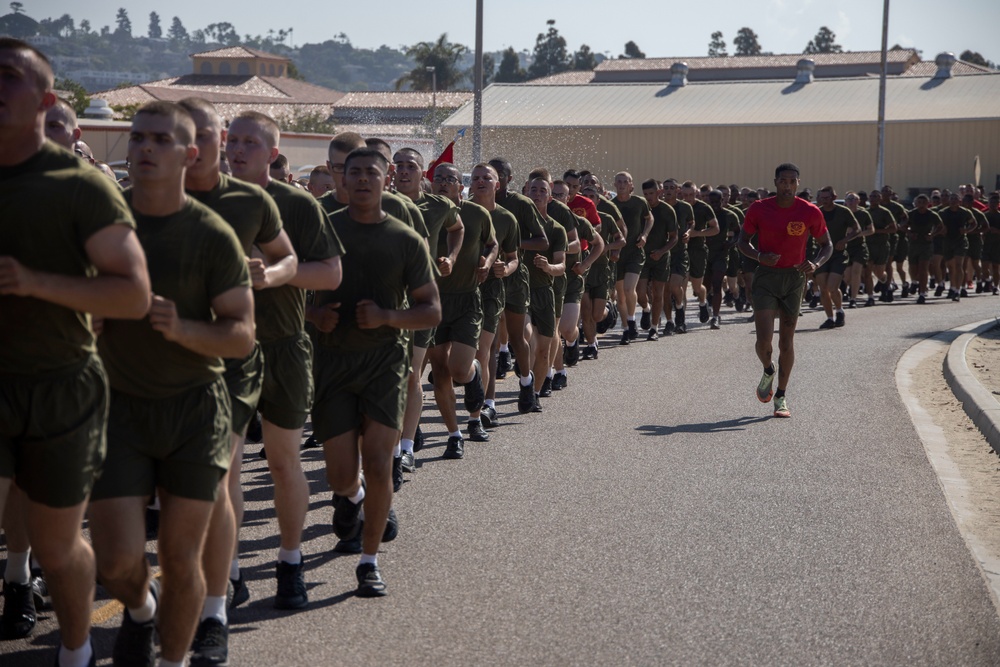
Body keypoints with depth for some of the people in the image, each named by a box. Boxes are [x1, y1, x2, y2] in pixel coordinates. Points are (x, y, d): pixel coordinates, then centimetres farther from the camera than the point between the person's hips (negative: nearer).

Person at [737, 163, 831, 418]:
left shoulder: (810, 212, -5)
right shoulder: (759, 209, -6)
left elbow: (827, 245, 6)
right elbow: (743, 240, 5)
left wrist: (816, 264, -15)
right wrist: (759, 256, -16)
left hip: (794, 278, 1)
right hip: (766, 276, -1)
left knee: (786, 341, 7)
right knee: (764, 340, -11)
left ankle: (781, 397, 21)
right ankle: (768, 371, 24)